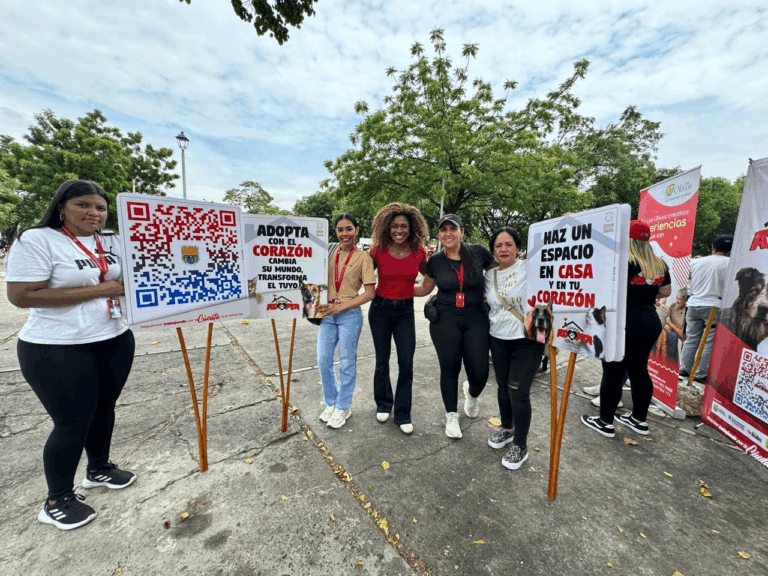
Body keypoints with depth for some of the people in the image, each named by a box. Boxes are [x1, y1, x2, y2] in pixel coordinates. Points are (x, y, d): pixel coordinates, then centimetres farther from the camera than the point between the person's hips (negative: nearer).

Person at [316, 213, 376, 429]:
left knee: (347, 362, 7)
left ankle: (343, 407, 28)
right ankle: (330, 403, 32)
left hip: (349, 315, -4)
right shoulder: (330, 252, 7)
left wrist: (340, 306, -15)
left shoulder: (363, 257, -5)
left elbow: (370, 293, -10)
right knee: (323, 360, 10)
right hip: (327, 314, 4)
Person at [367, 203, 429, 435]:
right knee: (382, 361, 11)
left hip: (405, 310, 1)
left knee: (406, 362, -1)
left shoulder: (418, 252, -5)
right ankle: (383, 404, 35)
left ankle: (403, 414, 19)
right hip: (380, 308, -1)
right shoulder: (378, 250, -9)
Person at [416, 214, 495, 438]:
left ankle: (472, 393, 39)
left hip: (476, 319, 0)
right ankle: (451, 415, 31)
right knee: (450, 368, 8)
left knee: (479, 372, 0)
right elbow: (424, 289, 12)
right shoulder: (435, 262, 1)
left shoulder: (478, 252, -4)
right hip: (445, 320, 1)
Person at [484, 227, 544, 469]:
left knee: (518, 392, -1)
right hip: (498, 339, 5)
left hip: (527, 340, -5)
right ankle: (507, 428, 42)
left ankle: (520, 446, 21)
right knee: (503, 386, 18)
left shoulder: (528, 269, -11)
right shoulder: (489, 275, 5)